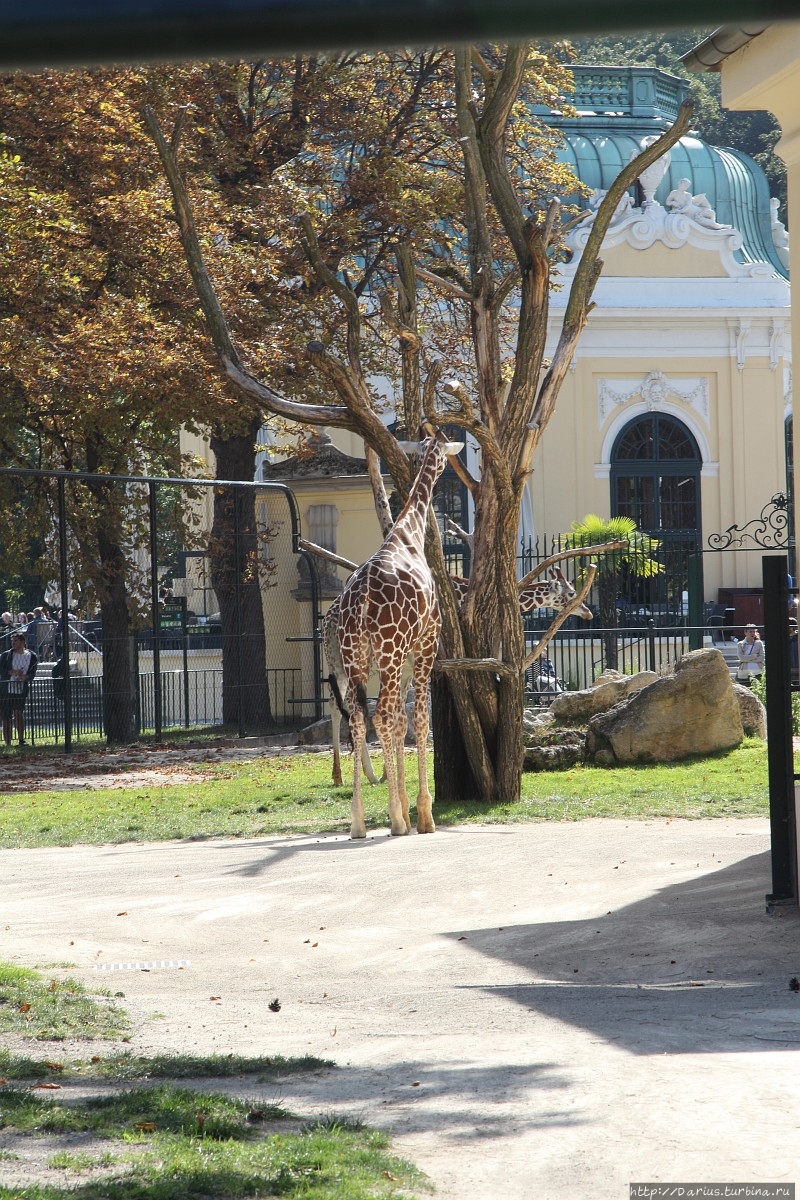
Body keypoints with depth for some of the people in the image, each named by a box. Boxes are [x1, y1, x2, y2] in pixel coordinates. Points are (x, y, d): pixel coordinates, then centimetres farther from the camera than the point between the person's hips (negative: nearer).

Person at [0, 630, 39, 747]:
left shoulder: (31, 656, 5)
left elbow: (32, 673, 3)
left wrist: (25, 677, -17)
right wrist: (12, 672, -16)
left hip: (21, 690, -1)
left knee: (18, 713, -19)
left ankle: (21, 740, -15)